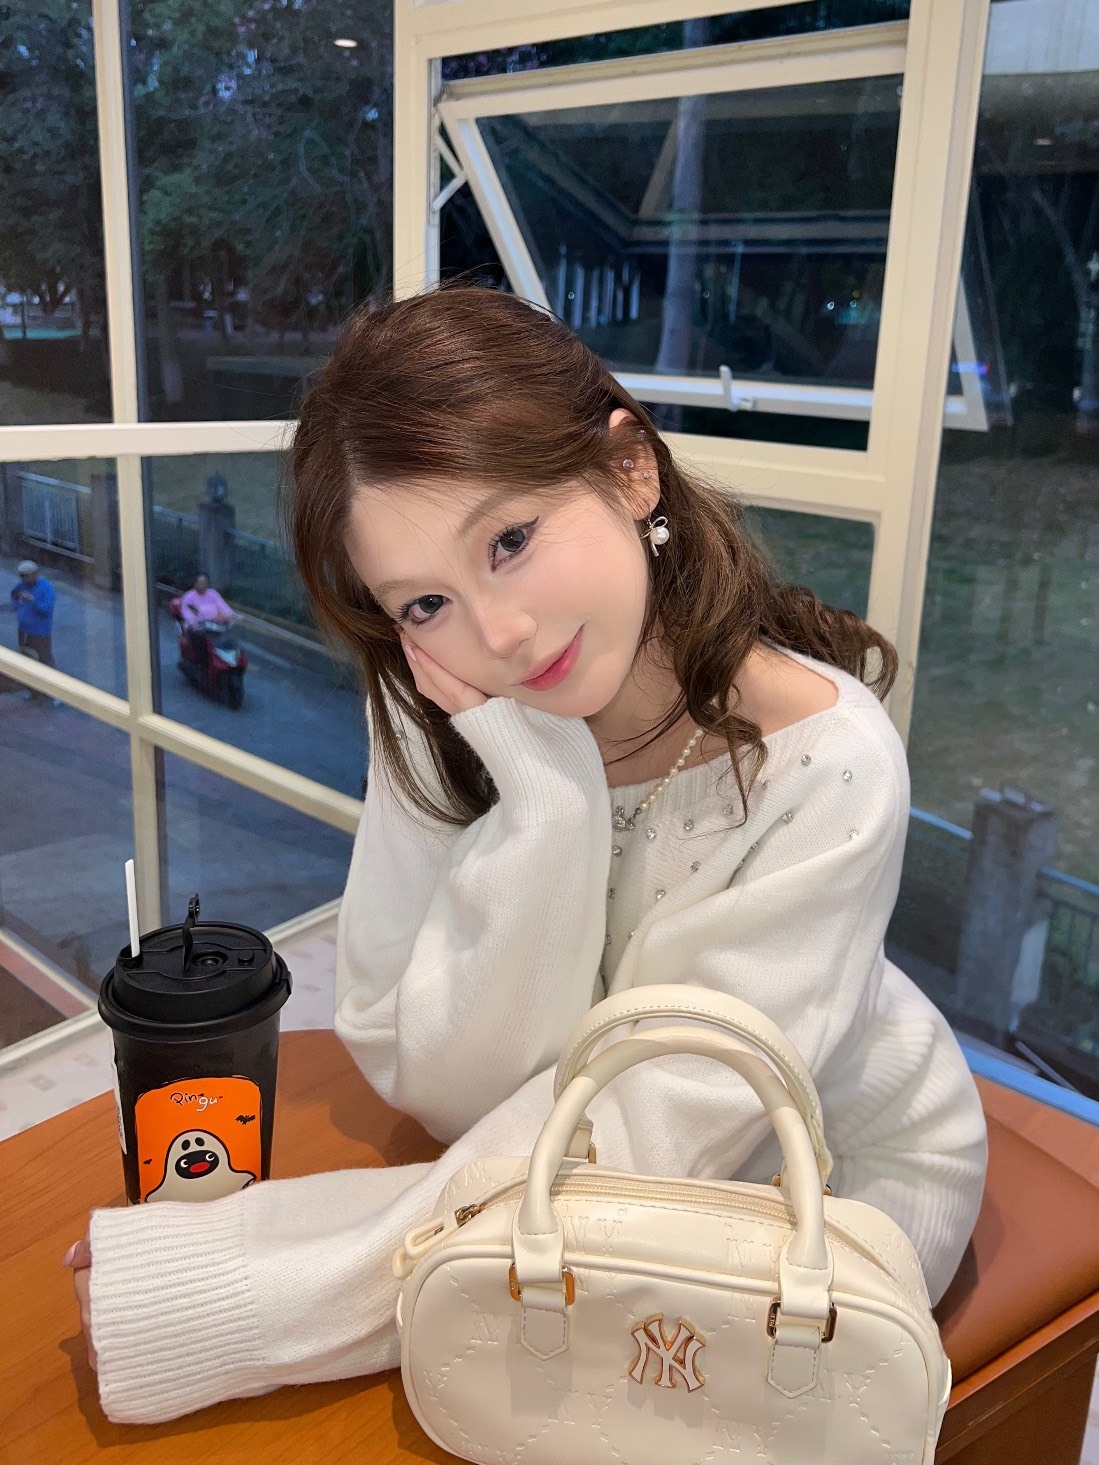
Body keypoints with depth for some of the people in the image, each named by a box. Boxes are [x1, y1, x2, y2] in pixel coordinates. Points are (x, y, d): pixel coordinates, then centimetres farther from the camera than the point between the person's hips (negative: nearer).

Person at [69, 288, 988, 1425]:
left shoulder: (823, 765, -28)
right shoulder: (439, 708, -17)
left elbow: (657, 1134, -27)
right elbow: (441, 1088, -18)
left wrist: (243, 1301, -30)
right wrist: (545, 801, -33)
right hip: (594, 1151, 3)